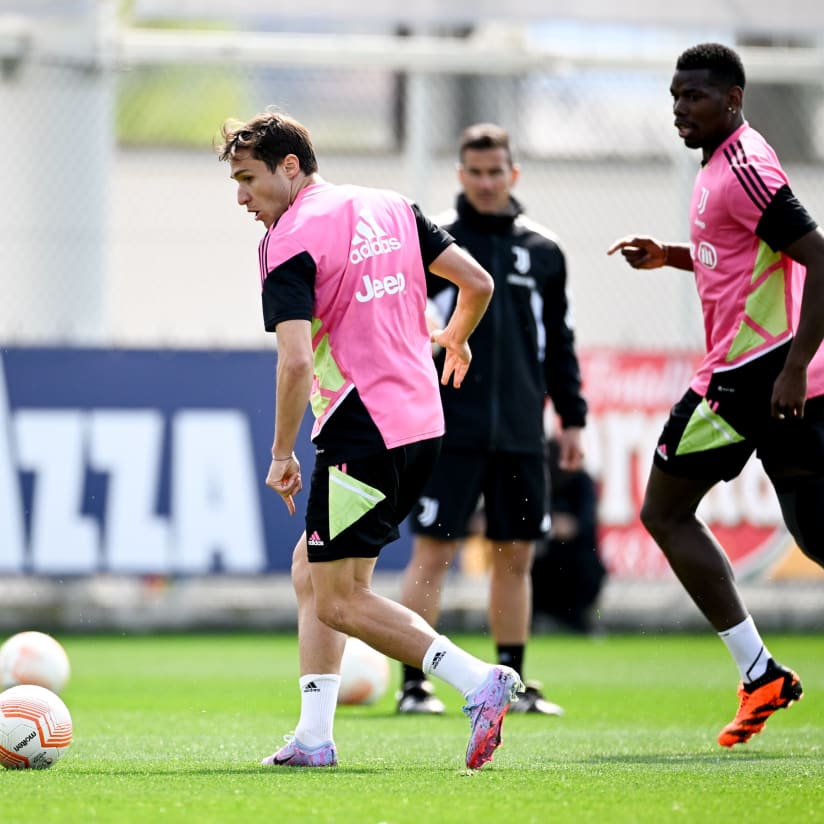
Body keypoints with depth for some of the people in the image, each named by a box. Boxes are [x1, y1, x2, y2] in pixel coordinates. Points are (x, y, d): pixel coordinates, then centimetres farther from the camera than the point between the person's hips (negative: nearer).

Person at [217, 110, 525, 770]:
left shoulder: (289, 242, -11)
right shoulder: (391, 208, 11)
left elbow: (295, 359, -20)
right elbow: (478, 282, 12)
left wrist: (282, 454, -11)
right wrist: (453, 341, 32)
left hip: (362, 433, -9)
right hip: (422, 423, 9)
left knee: (339, 598, -2)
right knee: (310, 571, 18)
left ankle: (479, 682, -15)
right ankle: (314, 738, 14)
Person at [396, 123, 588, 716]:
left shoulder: (542, 251, 10)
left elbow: (559, 342, 16)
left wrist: (573, 417, 13)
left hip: (520, 434, 4)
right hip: (450, 429, -4)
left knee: (517, 556, 7)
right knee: (433, 551, -6)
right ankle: (414, 683, -2)